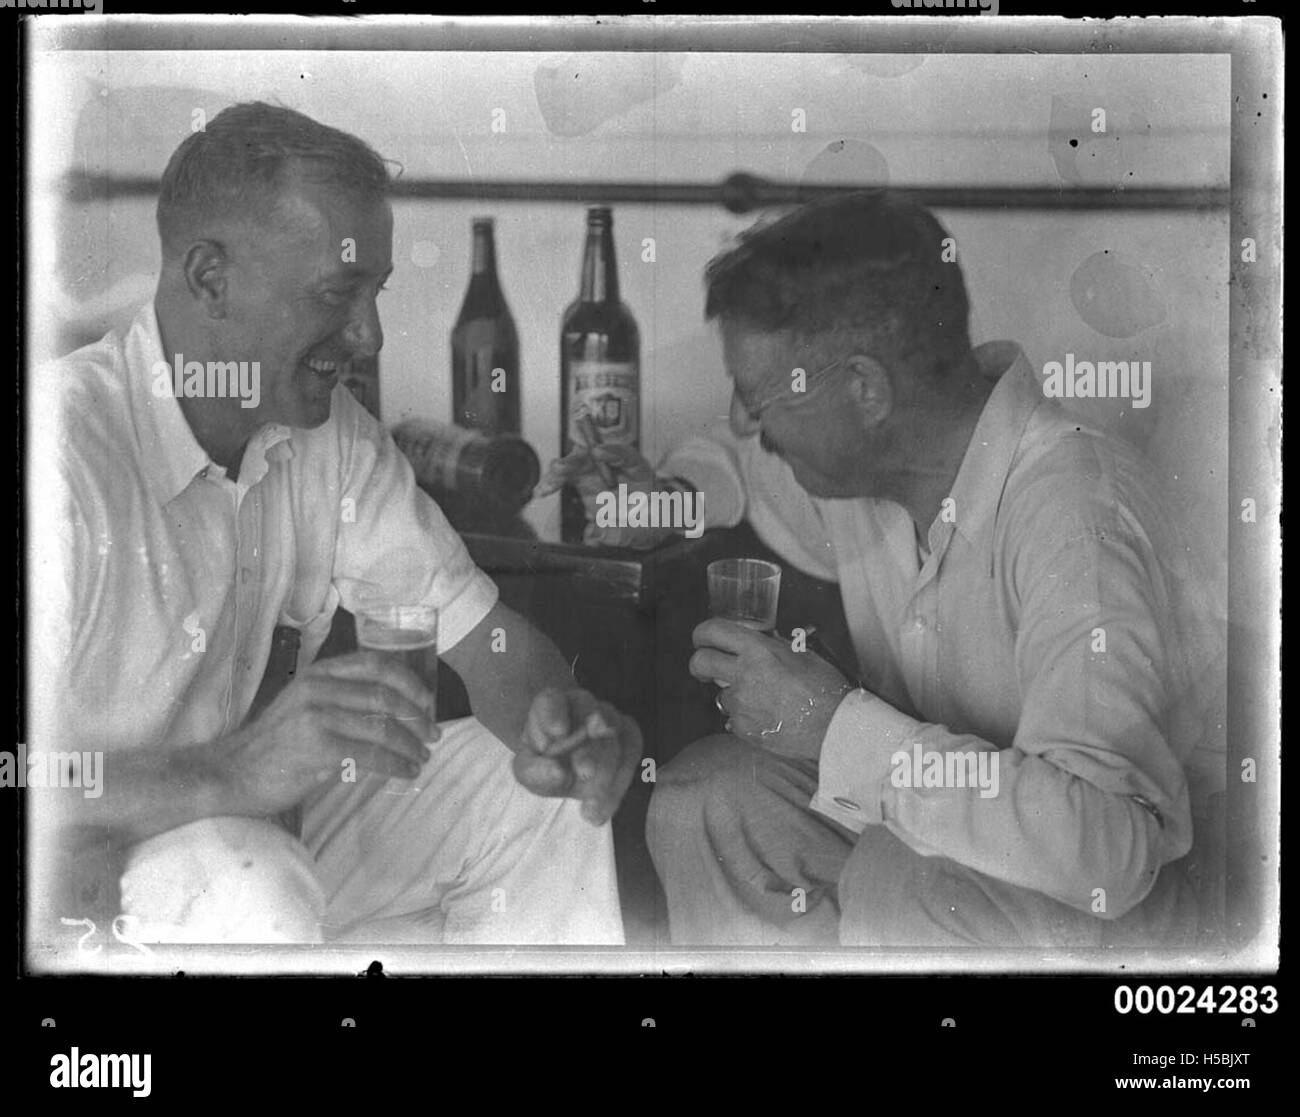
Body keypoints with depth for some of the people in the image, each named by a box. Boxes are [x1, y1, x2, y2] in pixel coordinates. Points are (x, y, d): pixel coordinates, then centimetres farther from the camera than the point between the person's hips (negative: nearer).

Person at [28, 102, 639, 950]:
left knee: (551, 786, 2)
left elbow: (473, 624, 4)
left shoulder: (331, 432, 0)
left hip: (260, 830, 8)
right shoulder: (62, 449, -26)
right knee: (255, 895, -37)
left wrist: (559, 722, -18)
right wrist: (230, 773, -45)